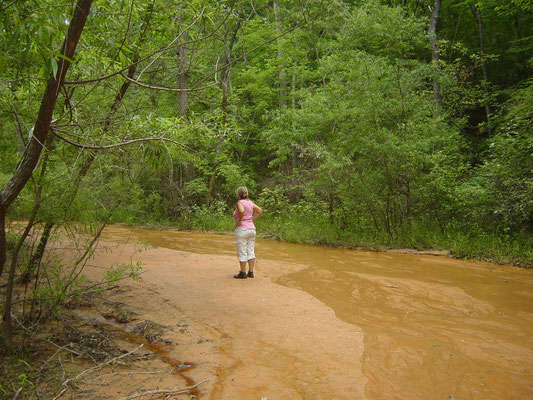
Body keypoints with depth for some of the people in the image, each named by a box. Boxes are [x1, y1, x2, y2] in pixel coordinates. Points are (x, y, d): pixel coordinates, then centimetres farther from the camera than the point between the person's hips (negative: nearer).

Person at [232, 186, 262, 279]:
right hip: (252, 229, 7)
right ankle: (251, 272, 10)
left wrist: (239, 221, -17)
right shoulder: (250, 202, 11)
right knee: (250, 251, 8)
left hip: (242, 229, -7)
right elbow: (259, 210, 18)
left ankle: (243, 273, 3)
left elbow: (242, 211, -31)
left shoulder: (240, 202, -11)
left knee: (242, 252, -1)